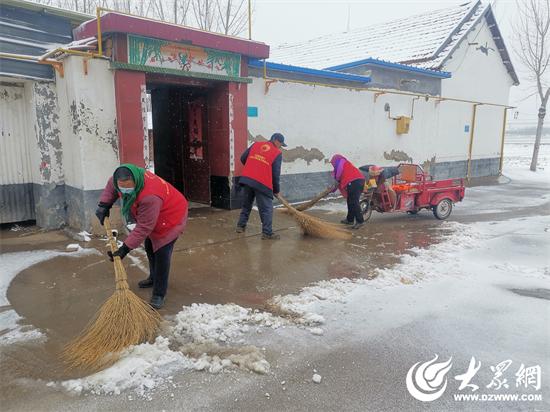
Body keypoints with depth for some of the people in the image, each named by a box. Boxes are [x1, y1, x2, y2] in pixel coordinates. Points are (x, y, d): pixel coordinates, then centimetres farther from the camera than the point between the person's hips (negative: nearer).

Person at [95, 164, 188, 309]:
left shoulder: (150, 197, -45)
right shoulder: (124, 180, -22)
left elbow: (143, 228, -36)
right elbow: (110, 185, 4)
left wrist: (125, 248, -33)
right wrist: (104, 205, -7)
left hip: (170, 217, -9)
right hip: (151, 217, 9)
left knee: (161, 253, -14)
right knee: (150, 248, 21)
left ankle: (159, 294, -3)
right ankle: (154, 278, 43)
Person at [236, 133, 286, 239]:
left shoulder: (256, 144, 16)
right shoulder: (277, 153, 2)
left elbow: (243, 158, 18)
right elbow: (275, 174, -2)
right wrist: (276, 190, 9)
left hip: (246, 179, 5)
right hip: (262, 183, -5)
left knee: (246, 205, 21)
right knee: (267, 209, 2)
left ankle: (241, 226, 31)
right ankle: (267, 233, 1)